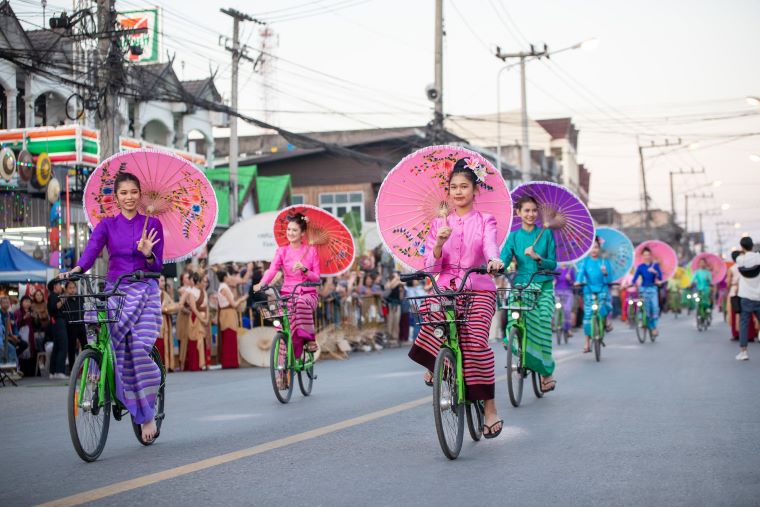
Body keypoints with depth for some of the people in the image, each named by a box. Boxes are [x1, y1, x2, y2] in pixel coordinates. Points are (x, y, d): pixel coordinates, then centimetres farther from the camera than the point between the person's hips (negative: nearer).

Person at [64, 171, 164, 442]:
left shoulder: (152, 224, 6)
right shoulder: (107, 224, 8)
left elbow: (158, 266, 3)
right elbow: (92, 249, -11)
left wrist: (148, 254, -20)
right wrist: (77, 269, -31)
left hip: (145, 290, -2)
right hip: (114, 290, 2)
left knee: (140, 349, -17)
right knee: (120, 352, -12)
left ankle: (149, 414, -5)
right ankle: (140, 411, 1)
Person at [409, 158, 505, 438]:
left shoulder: (485, 221, 8)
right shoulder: (439, 223, 13)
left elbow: (490, 247, -12)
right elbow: (432, 265, 5)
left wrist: (494, 261, -36)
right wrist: (439, 243, -16)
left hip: (478, 290, -2)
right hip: (446, 288, 2)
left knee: (475, 342, -23)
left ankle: (490, 409, -15)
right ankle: (435, 365, 6)